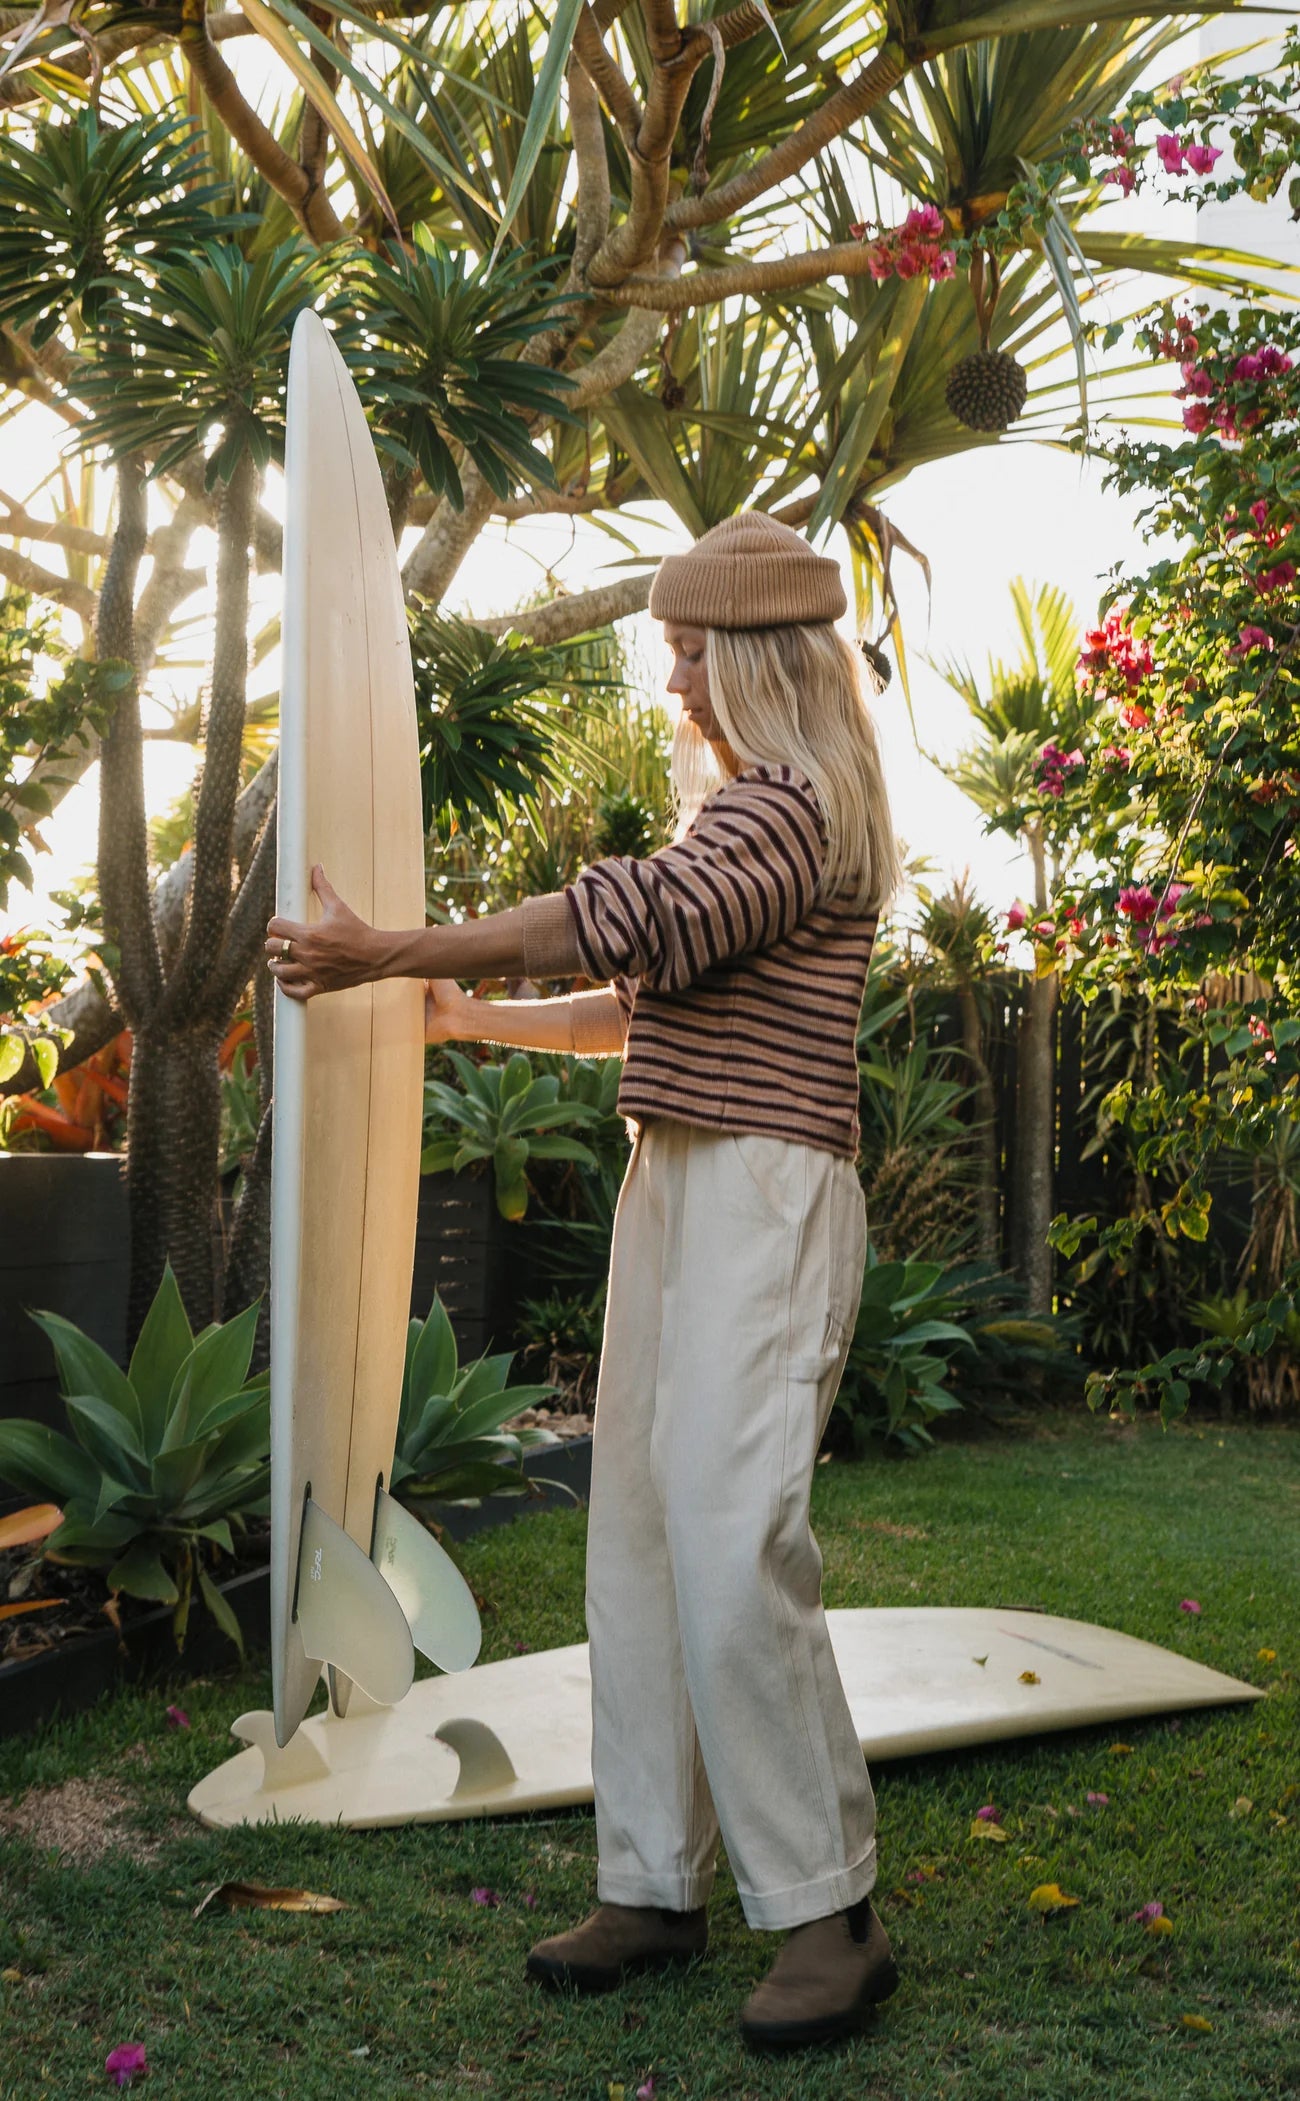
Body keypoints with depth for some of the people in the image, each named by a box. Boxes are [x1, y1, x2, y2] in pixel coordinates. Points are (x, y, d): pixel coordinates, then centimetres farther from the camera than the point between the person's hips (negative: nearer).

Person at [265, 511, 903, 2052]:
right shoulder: (733, 808, 21)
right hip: (669, 1188, 10)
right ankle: (654, 1884, 16)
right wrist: (468, 1019, 29)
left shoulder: (793, 803, -10)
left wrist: (384, 955, -21)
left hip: (762, 1194, -10)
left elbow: (634, 922, -23)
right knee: (636, 1540, 8)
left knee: (732, 1547, -14)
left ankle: (828, 1912, -1)